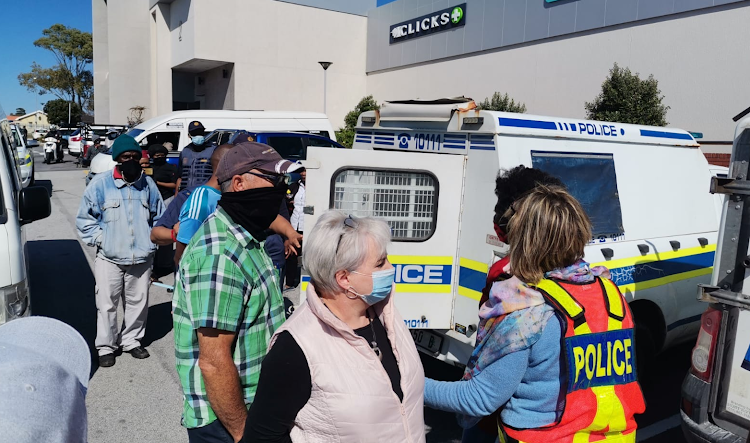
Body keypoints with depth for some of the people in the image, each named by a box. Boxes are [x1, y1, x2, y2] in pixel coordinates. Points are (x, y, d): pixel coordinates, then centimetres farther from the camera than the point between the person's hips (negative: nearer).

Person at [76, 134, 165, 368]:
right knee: (107, 304, 5)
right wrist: (100, 239, -8)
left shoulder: (148, 184, 4)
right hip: (110, 258, -2)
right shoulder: (100, 184, -6)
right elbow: (85, 218, 1)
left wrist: (151, 239, 6)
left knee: (138, 302, 12)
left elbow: (159, 216, 15)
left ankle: (132, 340, 29)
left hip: (141, 258, 3)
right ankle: (106, 347, 21)